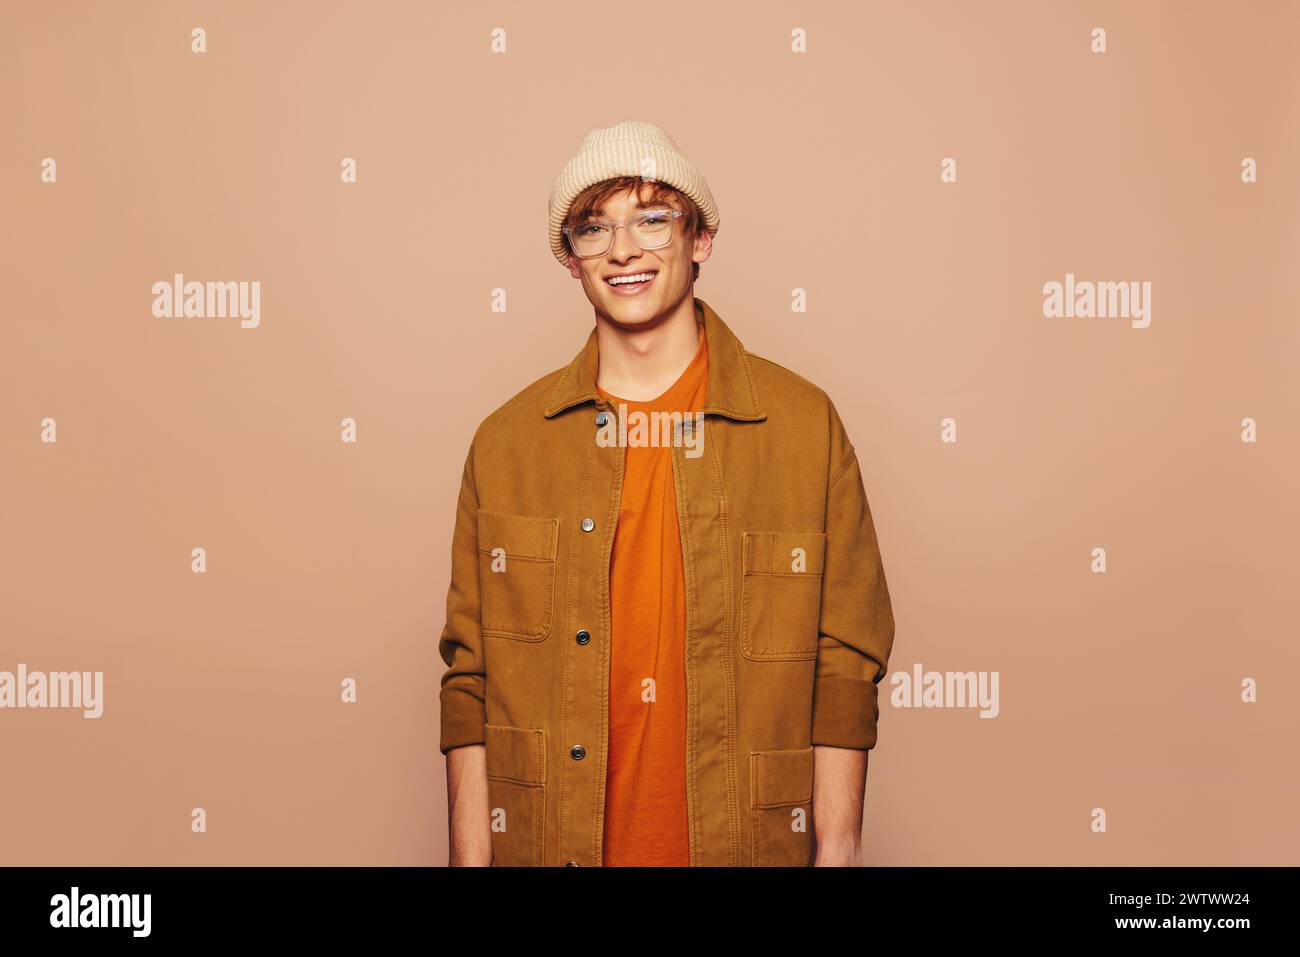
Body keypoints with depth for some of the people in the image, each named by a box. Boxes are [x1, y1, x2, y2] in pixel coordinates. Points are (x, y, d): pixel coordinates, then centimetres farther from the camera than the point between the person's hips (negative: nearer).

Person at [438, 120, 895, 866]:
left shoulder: (805, 425, -4)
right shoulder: (506, 441, 0)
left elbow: (845, 668, -4)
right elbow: (472, 679, 1)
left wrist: (838, 852, -7)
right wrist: (473, 857, -3)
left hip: (749, 844, -1)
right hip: (550, 846, 1)